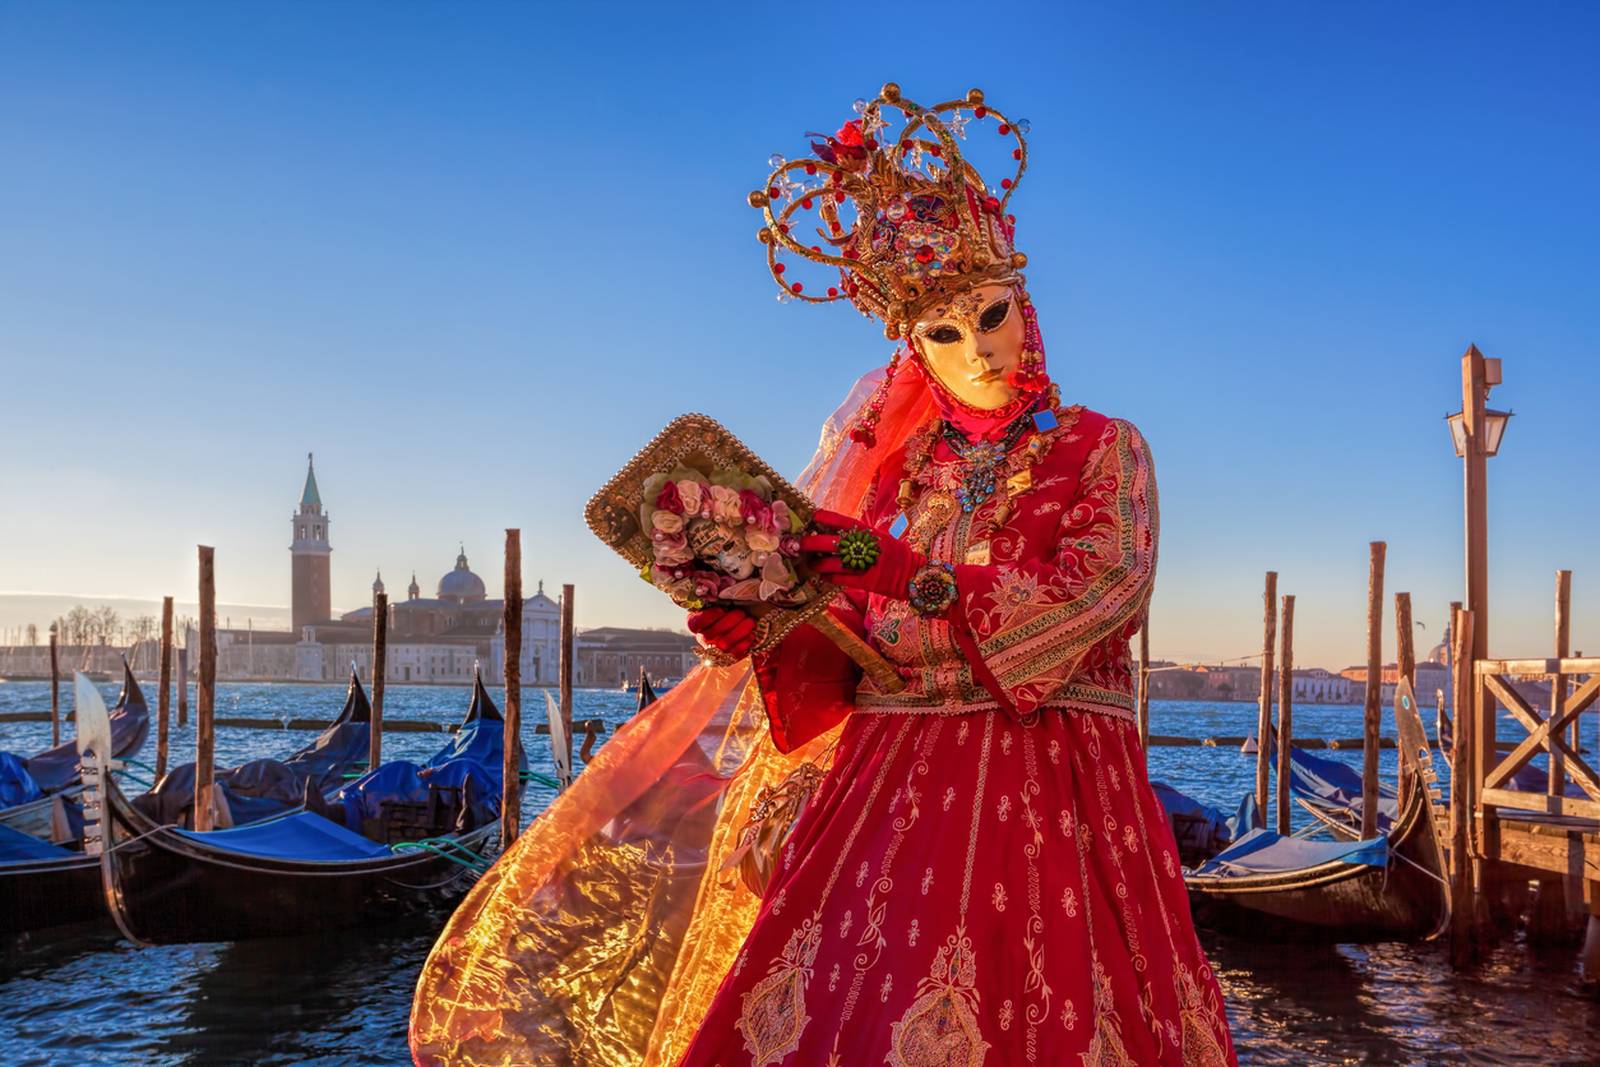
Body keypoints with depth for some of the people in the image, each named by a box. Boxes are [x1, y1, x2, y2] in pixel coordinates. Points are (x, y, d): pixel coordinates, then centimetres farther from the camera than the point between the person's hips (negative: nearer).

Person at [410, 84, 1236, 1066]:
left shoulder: (1104, 450, 6)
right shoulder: (888, 458, 12)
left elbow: (1104, 588, -12)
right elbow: (835, 642, 12)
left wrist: (908, 577, -18)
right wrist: (766, 627, -11)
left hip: (1053, 787, -2)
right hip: (887, 784, 2)